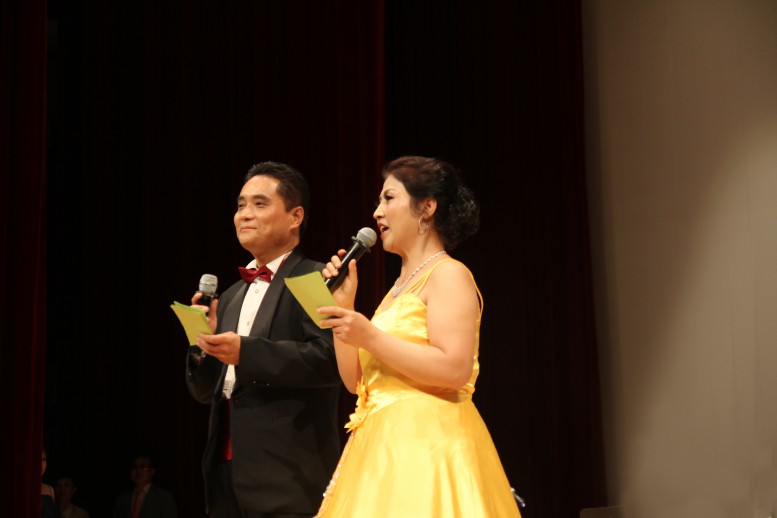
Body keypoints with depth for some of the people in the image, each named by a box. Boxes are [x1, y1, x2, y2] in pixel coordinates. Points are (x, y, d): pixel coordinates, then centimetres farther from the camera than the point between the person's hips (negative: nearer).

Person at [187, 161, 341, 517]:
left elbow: (330, 358, -19)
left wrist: (245, 353, -23)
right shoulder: (231, 297, 19)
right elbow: (205, 391, 18)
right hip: (226, 470, 7)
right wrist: (203, 342, -1)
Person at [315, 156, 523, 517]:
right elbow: (355, 380, 16)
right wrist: (343, 305, 8)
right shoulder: (400, 287, 20)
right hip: (386, 448, 8)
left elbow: (455, 370, -20)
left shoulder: (448, 275, -6)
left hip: (426, 444, -8)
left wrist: (370, 337, -18)